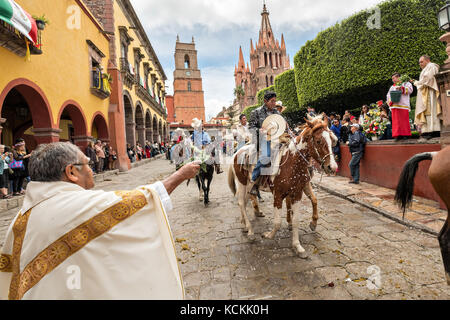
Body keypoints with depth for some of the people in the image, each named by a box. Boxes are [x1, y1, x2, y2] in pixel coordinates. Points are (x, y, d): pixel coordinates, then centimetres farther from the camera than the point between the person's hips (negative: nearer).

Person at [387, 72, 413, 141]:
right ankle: (398, 135, -5)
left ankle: (405, 135, -3)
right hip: (395, 106, 3)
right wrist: (390, 100, -4)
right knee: (396, 121, -4)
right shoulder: (392, 87, 26)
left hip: (403, 105, -3)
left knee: (404, 120, -6)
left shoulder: (405, 83, 14)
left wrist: (401, 88, -13)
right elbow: (388, 96, 16)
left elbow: (410, 89, -3)